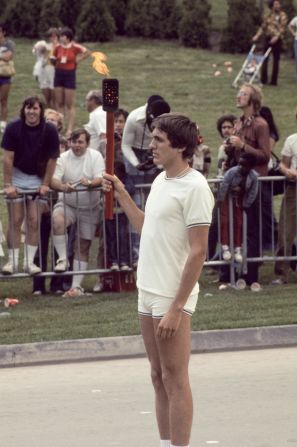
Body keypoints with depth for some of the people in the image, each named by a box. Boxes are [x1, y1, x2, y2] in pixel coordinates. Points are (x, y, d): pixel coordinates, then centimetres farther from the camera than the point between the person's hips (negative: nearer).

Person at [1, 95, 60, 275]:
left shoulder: (50, 131, -13)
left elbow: (52, 159, -7)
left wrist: (45, 185, -6)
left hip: (38, 179, 0)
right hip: (17, 176, 0)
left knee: (34, 221, -3)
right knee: (15, 221, -1)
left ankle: (30, 261, 4)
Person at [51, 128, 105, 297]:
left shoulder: (95, 156, -5)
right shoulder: (63, 158, -5)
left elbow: (100, 179, -16)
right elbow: (53, 180, -15)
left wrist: (89, 183, -39)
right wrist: (63, 187, -38)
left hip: (90, 207, 1)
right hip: (67, 204, 0)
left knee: (83, 247, 4)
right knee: (57, 220, -35)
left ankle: (77, 286, 10)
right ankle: (63, 259, -23)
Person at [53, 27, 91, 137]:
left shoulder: (75, 47, -8)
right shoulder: (58, 47, 2)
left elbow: (88, 52, 3)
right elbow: (53, 59, 17)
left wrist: (78, 60, 1)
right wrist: (53, 60, -1)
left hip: (70, 74, -4)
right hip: (59, 73, 4)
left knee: (70, 104, -2)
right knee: (59, 103, 7)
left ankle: (70, 129, -3)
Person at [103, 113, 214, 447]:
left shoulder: (194, 187, -16)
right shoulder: (160, 181, 11)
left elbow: (198, 251, -19)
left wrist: (176, 309, -21)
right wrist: (121, 195, 19)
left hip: (172, 298, -9)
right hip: (148, 294, 9)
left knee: (174, 380, -4)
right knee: (159, 378, 13)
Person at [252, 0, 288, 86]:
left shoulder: (283, 15, -3)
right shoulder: (269, 16, 11)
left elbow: (282, 28, -13)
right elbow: (263, 27, 14)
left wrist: (276, 37, -25)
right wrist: (257, 35, 4)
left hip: (277, 39, -5)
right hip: (267, 38, 5)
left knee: (276, 60, 0)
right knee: (265, 59, 4)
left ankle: (274, 80, 3)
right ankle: (263, 79, 9)